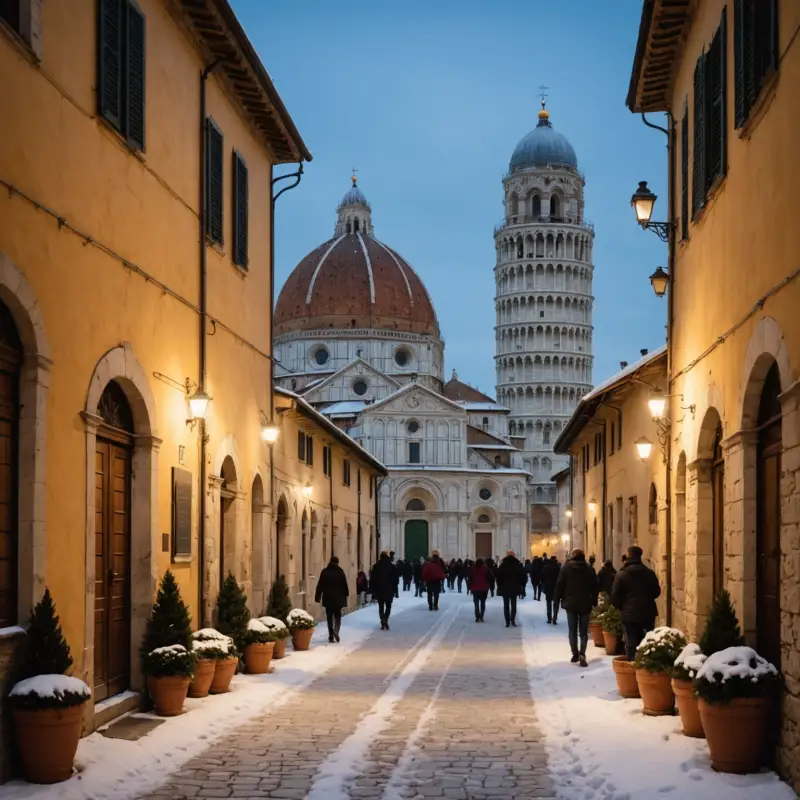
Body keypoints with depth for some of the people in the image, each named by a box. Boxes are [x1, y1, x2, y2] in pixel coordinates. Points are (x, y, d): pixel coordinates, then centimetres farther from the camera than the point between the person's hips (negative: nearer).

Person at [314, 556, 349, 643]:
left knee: (329, 617, 9)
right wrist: (345, 595, 13)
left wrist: (318, 596, 2)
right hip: (338, 598, -1)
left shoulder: (324, 572, -2)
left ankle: (331, 636, 6)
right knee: (337, 616, 9)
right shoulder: (340, 572, -5)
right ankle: (336, 631, -15)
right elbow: (345, 585, 1)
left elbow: (320, 585, -2)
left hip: (327, 598, 1)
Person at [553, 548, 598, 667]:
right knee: (584, 631, 3)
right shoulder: (589, 568, 0)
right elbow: (594, 586, 2)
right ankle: (582, 654, -13)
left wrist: (556, 600, 3)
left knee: (572, 631, 10)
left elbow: (559, 585, -3)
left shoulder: (566, 567, -2)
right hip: (585, 603, 0)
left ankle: (575, 654, 9)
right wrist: (594, 602, 9)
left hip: (570, 603, 0)